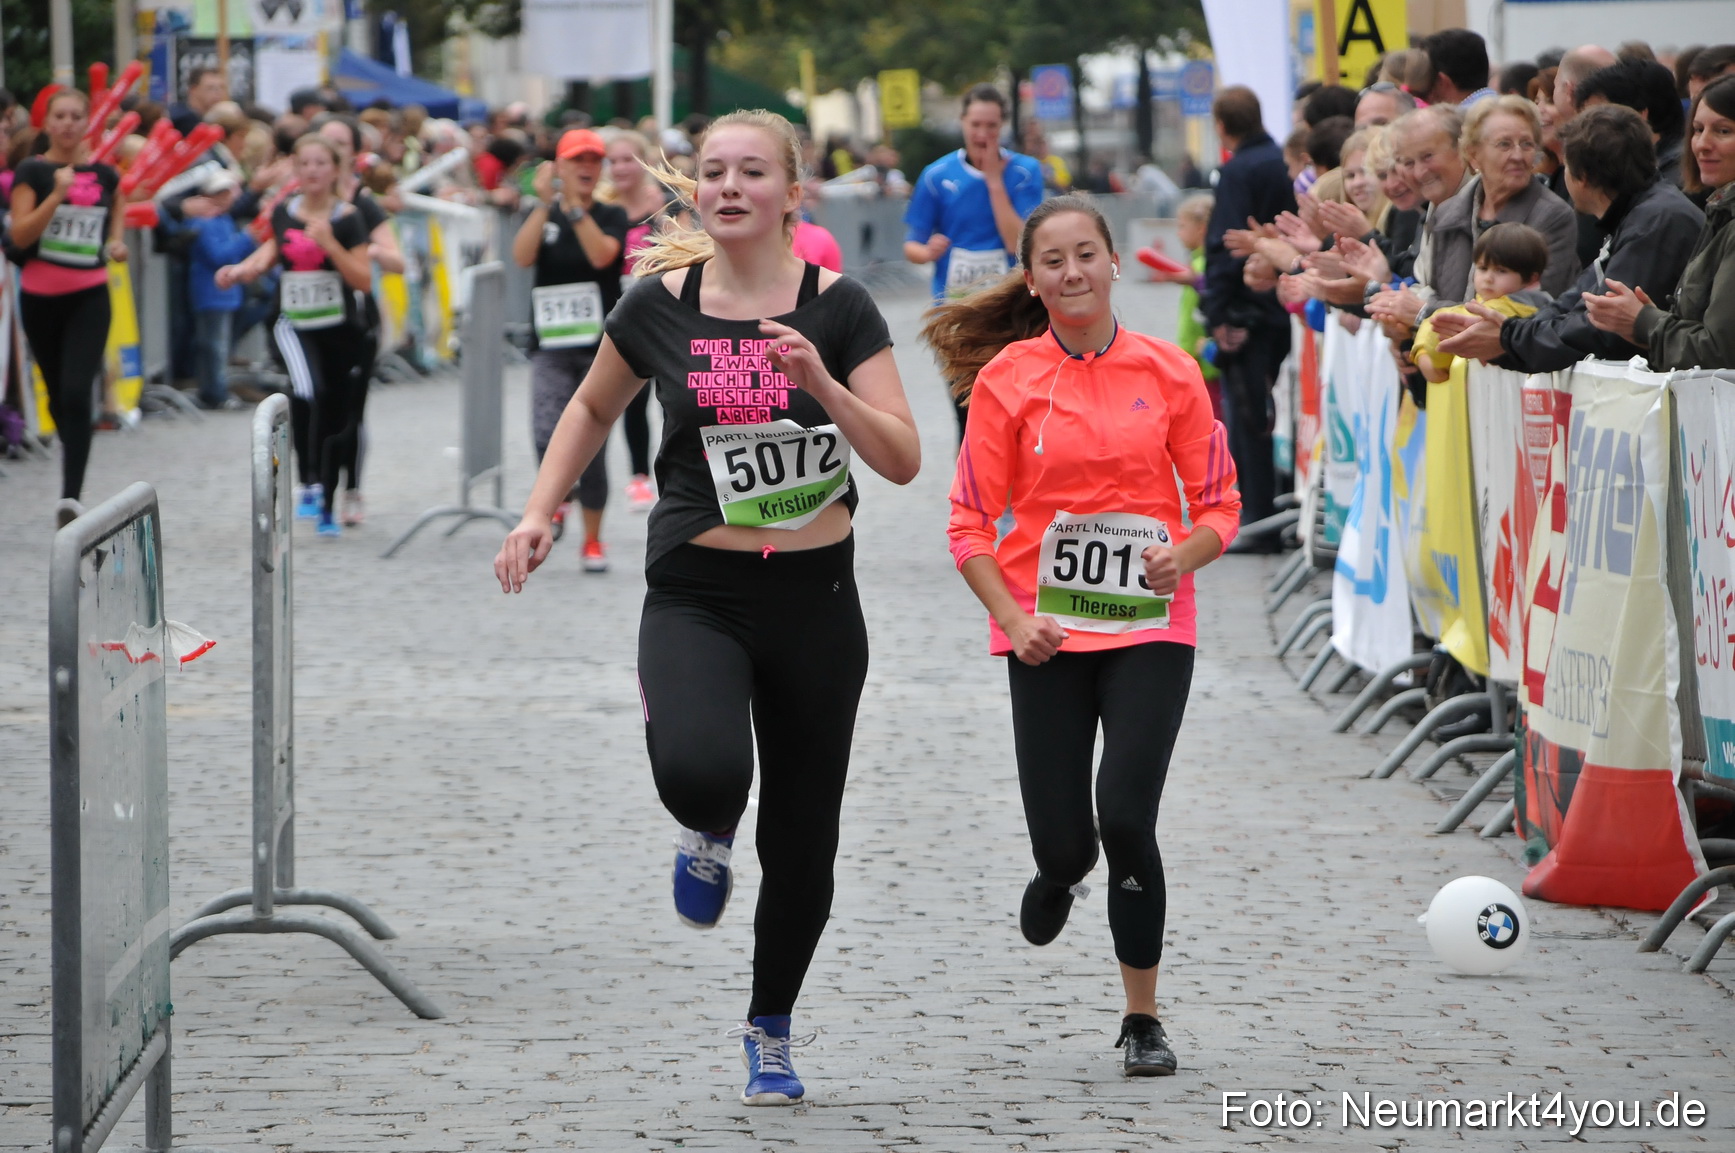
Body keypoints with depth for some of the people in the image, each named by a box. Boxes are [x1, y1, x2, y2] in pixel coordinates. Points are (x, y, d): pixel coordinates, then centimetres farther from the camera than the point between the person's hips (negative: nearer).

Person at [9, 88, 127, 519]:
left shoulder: (104, 176, 6)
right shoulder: (33, 172, -2)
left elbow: (116, 218, 23)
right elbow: (20, 234, -12)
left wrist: (116, 243, 2)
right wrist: (57, 193, -22)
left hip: (89, 297, 0)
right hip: (40, 297, 0)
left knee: (76, 392, -15)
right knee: (58, 394, 13)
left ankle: (70, 495, -20)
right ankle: (74, 469, 37)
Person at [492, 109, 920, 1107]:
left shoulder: (838, 309, -4)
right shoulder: (661, 306, -1)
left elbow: (904, 461, -9)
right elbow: (594, 406, 18)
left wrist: (821, 384, -23)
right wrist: (541, 511, 7)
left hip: (815, 596, 1)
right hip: (697, 597, -1)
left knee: (802, 838, 9)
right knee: (700, 771, -31)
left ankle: (772, 1028, 33)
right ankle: (709, 834, 8)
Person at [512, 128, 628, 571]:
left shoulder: (612, 216, 3)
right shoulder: (542, 216, 9)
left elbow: (601, 254, -17)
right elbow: (522, 256, -11)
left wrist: (576, 206, -22)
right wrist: (545, 203, -19)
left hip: (601, 345, -1)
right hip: (551, 346, 1)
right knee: (548, 436, -19)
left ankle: (592, 541, 13)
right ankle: (559, 497, 13)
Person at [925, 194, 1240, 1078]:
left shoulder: (1168, 373, 1)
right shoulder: (1008, 377, -1)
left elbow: (1218, 506, 6)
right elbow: (970, 523, 0)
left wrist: (1184, 555, -15)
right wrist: (1013, 617, -14)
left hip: (1150, 628, 0)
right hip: (1047, 636, 0)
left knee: (1127, 818, -15)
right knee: (1064, 841, -2)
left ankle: (1143, 1019, 2)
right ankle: (1061, 873, 40)